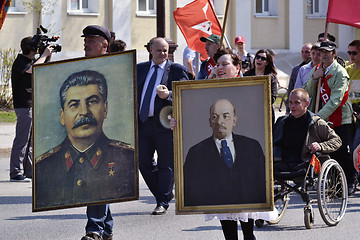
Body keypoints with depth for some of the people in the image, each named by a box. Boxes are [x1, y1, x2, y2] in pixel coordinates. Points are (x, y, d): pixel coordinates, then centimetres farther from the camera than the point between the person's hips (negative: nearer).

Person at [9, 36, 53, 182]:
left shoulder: (31, 61, 17)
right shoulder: (20, 62, -11)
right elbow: (33, 69, -30)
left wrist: (48, 56, 10)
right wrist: (44, 55, -18)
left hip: (33, 105, 9)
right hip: (24, 106, -9)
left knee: (32, 140, 10)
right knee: (22, 140, -9)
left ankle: (29, 171, 15)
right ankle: (15, 173, -8)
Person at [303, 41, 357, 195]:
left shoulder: (340, 73, -11)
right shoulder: (316, 70, 12)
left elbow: (336, 99, -21)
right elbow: (307, 92, 8)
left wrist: (320, 115, -30)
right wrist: (314, 78, -10)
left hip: (341, 119, -6)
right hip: (323, 119, 6)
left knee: (343, 152, -6)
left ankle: (350, 183, 5)